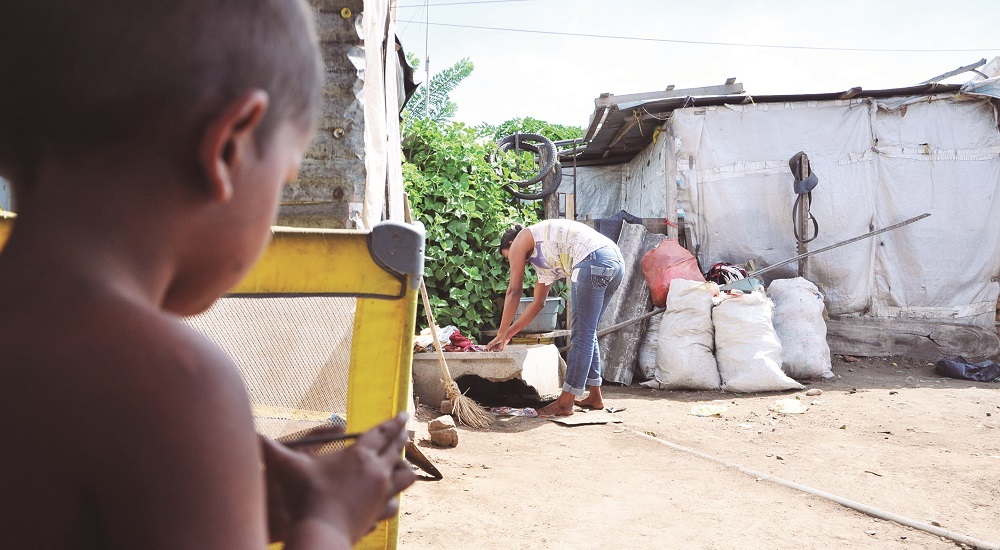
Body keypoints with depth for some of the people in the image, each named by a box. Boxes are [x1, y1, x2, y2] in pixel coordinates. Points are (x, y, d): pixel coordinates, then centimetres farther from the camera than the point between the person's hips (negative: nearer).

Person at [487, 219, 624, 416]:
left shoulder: (520, 241, 13)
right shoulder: (544, 260, 35)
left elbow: (514, 292, 12)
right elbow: (538, 303, 40)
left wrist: (501, 334, 17)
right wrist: (508, 334, 44)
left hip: (594, 258, -9)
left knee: (581, 334, -5)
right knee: (587, 331, 18)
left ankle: (565, 403, 1)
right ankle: (595, 396, 24)